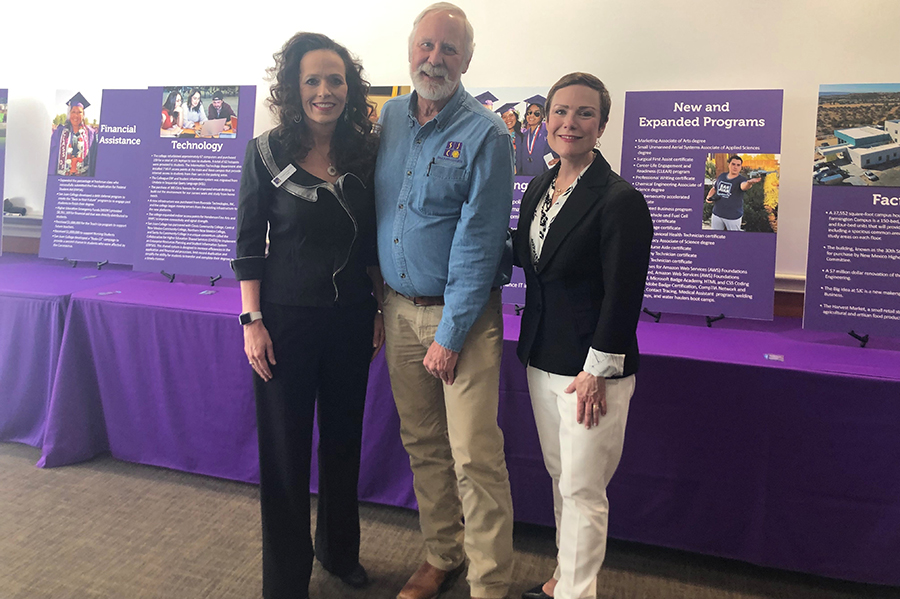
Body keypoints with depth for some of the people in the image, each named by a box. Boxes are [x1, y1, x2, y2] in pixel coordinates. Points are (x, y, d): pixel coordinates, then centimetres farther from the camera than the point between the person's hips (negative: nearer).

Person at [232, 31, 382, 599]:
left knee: (343, 437, 16)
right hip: (286, 317, -3)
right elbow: (250, 243, -4)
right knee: (285, 446, 6)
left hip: (352, 317, 3)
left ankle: (339, 550, 41)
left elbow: (373, 242, 8)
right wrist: (252, 320, -8)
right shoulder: (268, 153, -5)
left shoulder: (366, 153, 2)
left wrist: (380, 309, 7)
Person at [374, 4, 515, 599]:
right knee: (422, 444, 14)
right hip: (399, 306, 6)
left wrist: (449, 333, -15)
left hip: (462, 310, -5)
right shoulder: (389, 117, 8)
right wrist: (376, 296, 7)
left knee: (475, 457, -4)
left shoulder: (486, 135, -9)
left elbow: (478, 241, -13)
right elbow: (377, 211, 13)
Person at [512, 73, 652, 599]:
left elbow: (623, 297, -16)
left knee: (582, 491, 5)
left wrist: (597, 370, -16)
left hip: (591, 368, -7)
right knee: (560, 478, 20)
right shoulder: (538, 189, 8)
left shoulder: (620, 200, -16)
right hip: (542, 359, 8)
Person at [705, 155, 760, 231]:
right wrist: (708, 197, -1)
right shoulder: (721, 176, 4)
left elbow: (744, 186, -37)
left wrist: (749, 183, -61)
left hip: (733, 216, -5)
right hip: (717, 214, 5)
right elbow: (714, 188, 20)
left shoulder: (741, 179, -13)